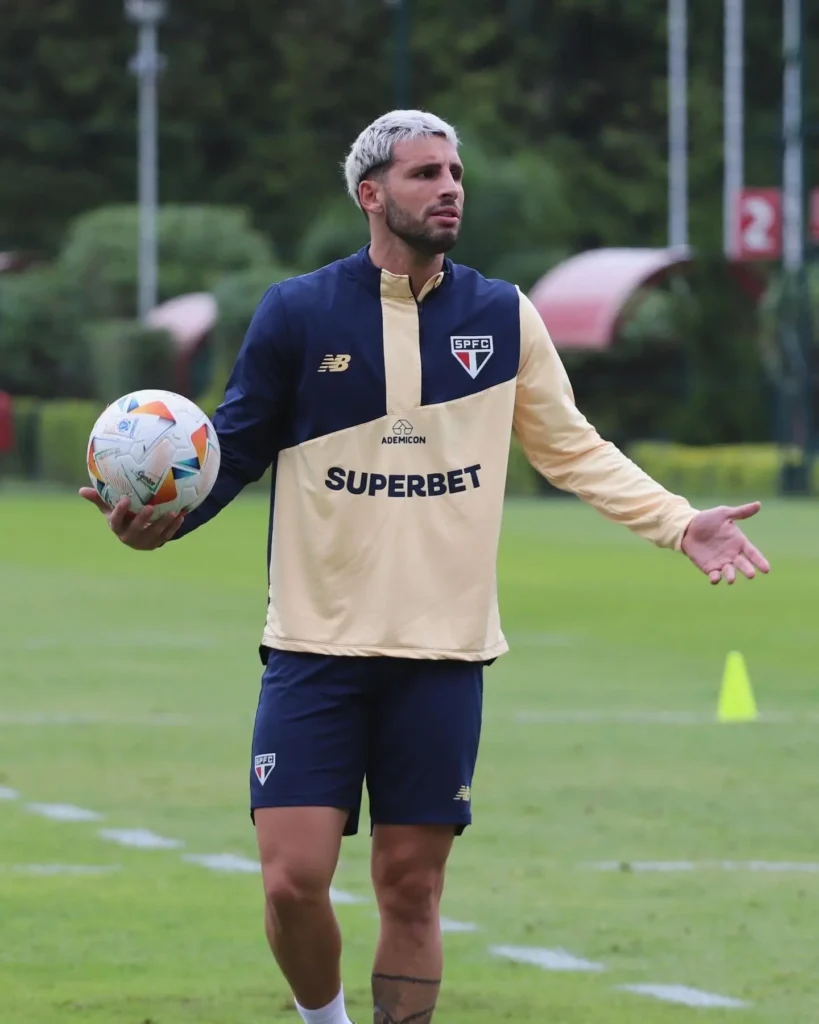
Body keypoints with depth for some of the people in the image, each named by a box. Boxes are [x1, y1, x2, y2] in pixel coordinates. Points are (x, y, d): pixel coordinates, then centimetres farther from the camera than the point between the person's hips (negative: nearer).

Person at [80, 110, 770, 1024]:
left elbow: (572, 450, 14)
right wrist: (166, 518, -14)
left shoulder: (503, 317, 5)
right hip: (318, 642, -2)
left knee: (412, 888, 2)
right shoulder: (296, 313, -1)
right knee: (293, 878, -9)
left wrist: (679, 523, 3)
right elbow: (234, 448, 5)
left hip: (442, 652, 2)